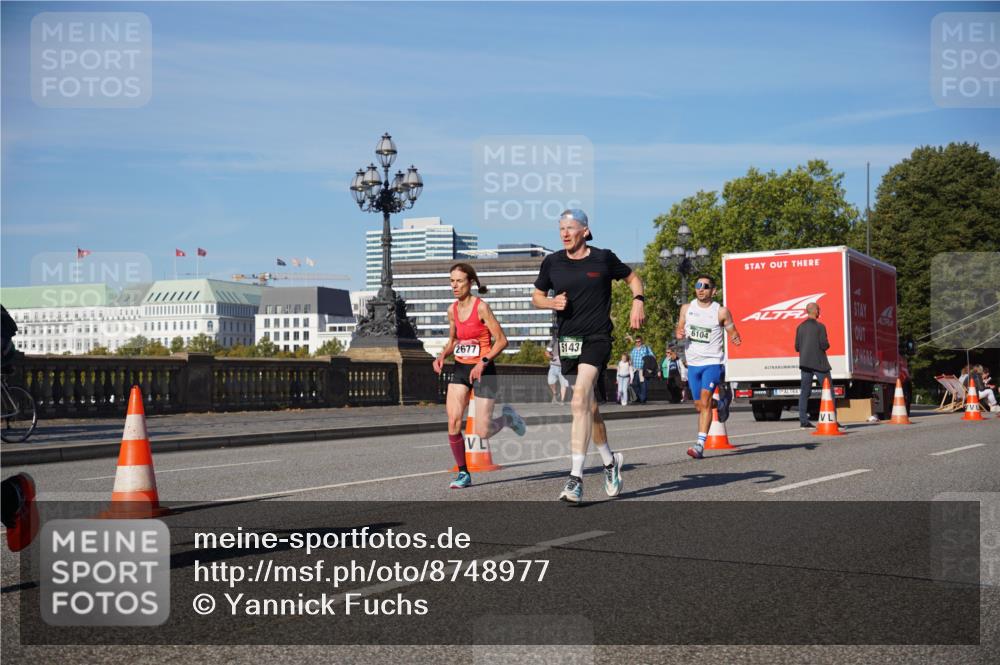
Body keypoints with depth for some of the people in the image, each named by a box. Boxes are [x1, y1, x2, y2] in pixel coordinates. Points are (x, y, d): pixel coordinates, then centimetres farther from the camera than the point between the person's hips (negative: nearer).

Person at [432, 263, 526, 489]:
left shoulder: (481, 307, -13)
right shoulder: (452, 310, 5)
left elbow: (501, 340, -13)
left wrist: (483, 362, -24)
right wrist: (442, 356, 0)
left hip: (483, 371, -5)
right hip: (460, 369, 5)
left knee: (482, 433, -5)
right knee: (453, 422, -12)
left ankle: (507, 417, 28)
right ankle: (463, 473, 2)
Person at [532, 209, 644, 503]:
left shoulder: (604, 258, -1)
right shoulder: (552, 262, 5)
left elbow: (632, 278, 15)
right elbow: (536, 297, 17)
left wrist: (638, 301, -3)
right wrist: (552, 302, -4)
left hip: (597, 338, -4)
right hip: (567, 340, 4)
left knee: (580, 398, -22)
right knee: (588, 407, 12)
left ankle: (576, 478, -25)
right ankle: (609, 462, 36)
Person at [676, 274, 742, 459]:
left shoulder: (721, 312, -4)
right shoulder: (686, 308, 7)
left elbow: (732, 331, 5)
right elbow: (679, 328, 18)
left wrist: (736, 339, -18)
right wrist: (679, 333, -6)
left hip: (712, 362, -5)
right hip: (693, 363, 5)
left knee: (705, 400, -21)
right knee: (699, 405, 12)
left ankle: (700, 444, -25)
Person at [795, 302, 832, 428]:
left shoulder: (800, 327, 7)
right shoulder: (820, 327, -10)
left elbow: (797, 347, 7)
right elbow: (824, 345, -15)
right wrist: (827, 345, 6)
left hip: (805, 363, 5)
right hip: (819, 363, -5)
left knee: (804, 392, 5)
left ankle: (803, 421, 2)